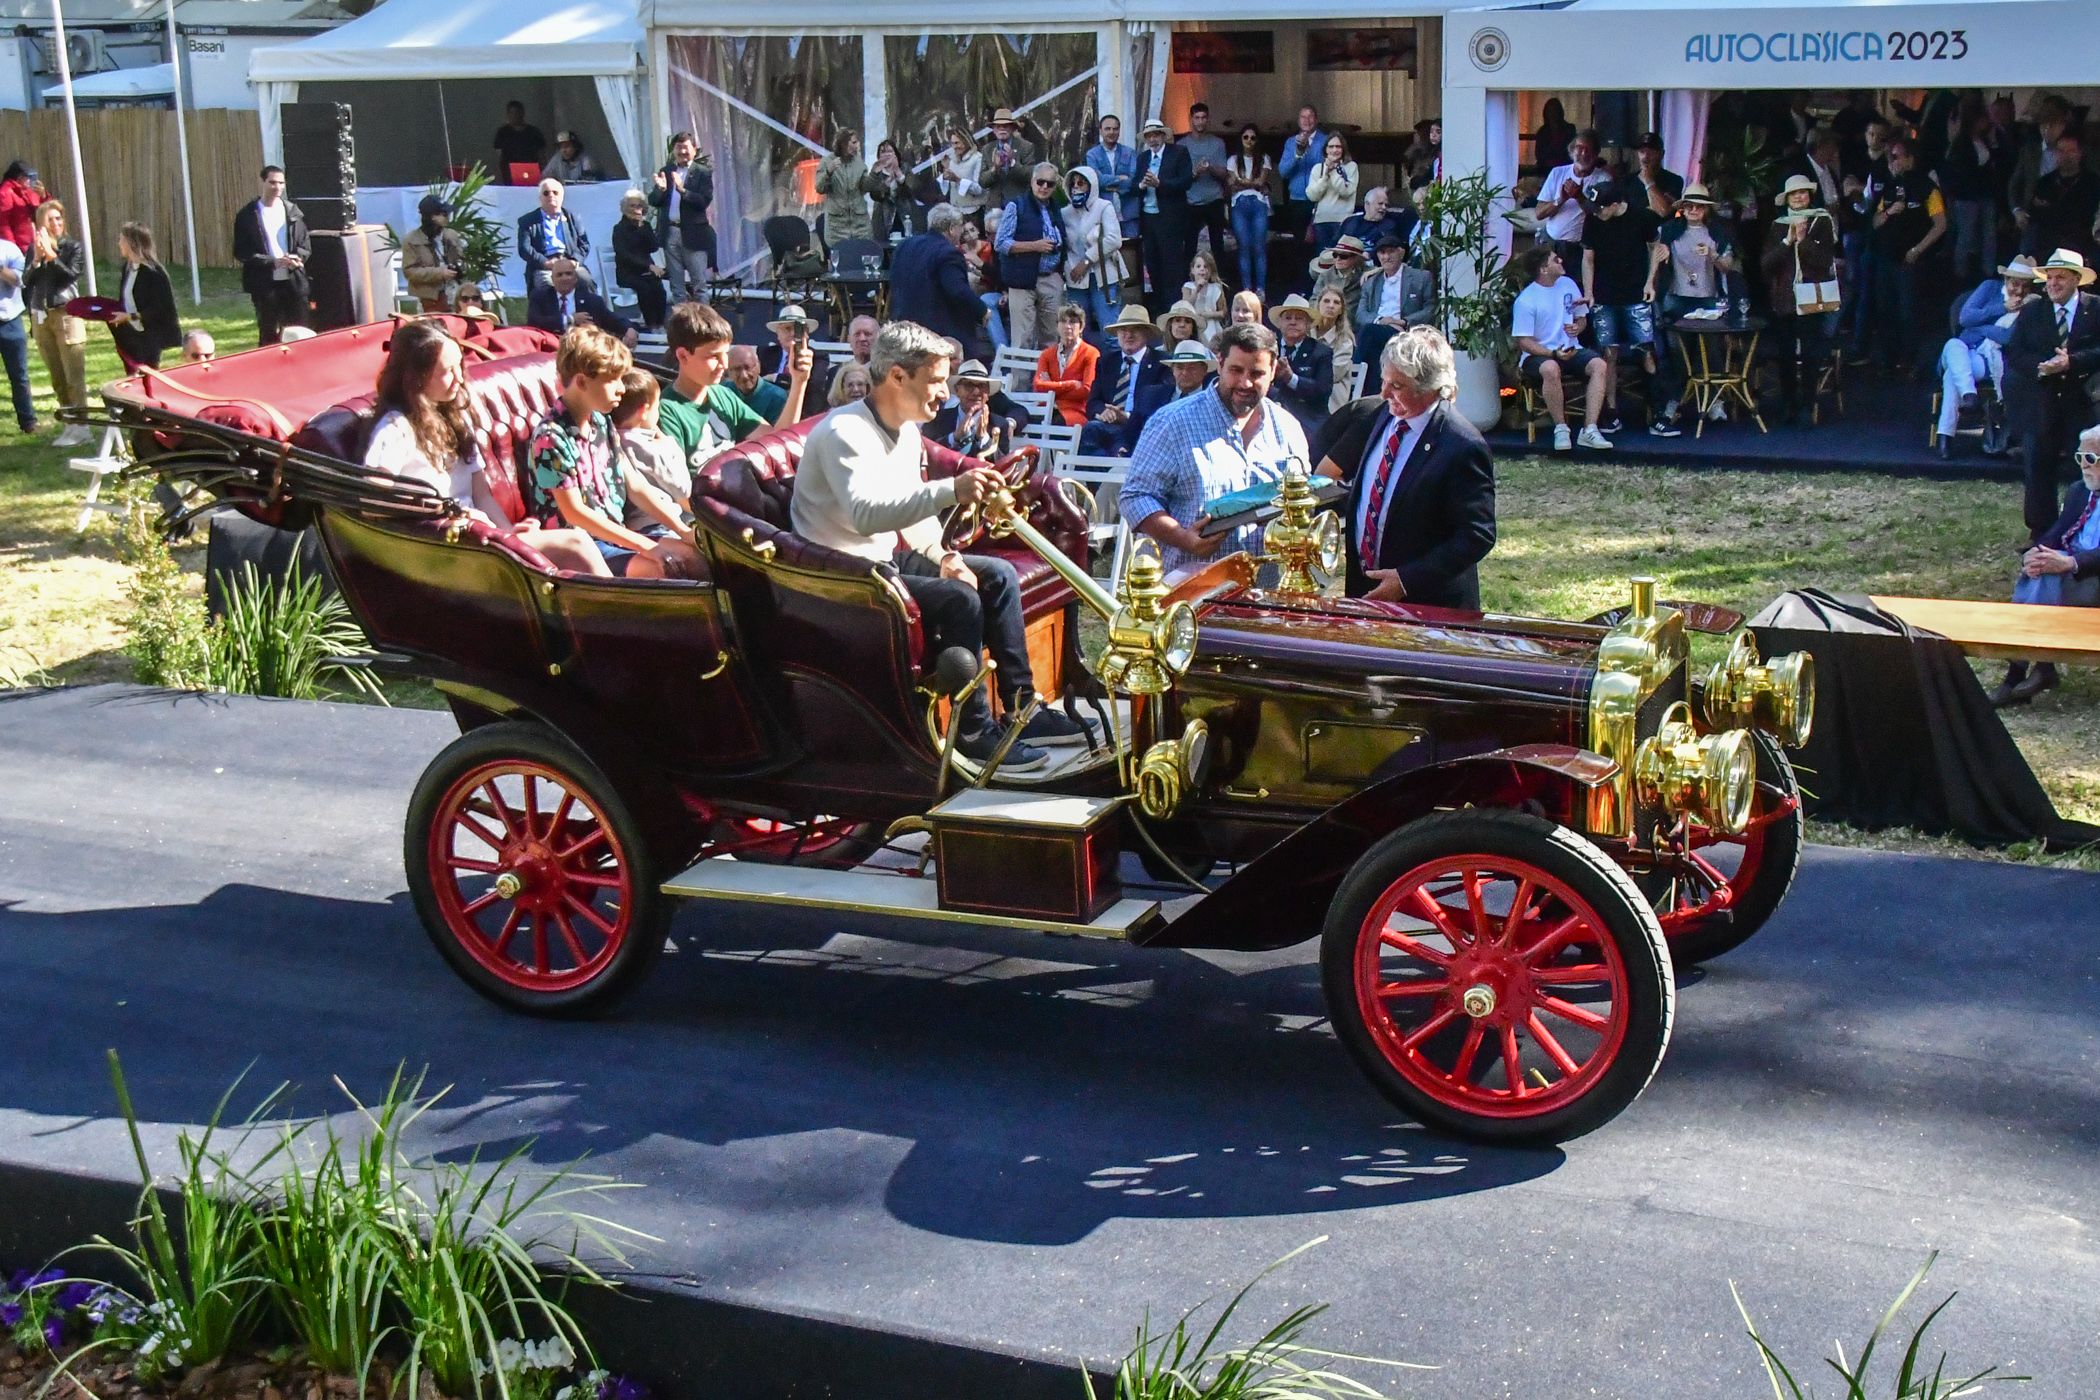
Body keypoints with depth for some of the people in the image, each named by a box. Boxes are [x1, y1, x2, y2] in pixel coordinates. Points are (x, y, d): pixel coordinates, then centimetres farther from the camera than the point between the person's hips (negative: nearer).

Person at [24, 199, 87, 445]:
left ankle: (81, 427, -6)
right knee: (56, 378, 8)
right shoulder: (33, 249, 10)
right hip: (41, 317, 5)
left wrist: (51, 255, -19)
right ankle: (70, 424, 14)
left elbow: (72, 274, -14)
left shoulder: (73, 247, 0)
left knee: (74, 376, -8)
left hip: (67, 314, -5)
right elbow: (26, 282, 1)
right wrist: (37, 258, -13)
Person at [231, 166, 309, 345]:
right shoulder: (247, 215, -2)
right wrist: (274, 262, -15)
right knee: (269, 334, 3)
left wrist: (296, 258, -13)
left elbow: (305, 245, 10)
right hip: (265, 283, -2)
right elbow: (240, 253, -5)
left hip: (294, 280, 2)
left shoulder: (293, 211, 8)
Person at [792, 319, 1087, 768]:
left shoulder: (908, 434, 9)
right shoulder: (844, 432, -22)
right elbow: (864, 514, -38)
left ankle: (1022, 710, 8)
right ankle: (974, 730, -14)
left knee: (997, 574, 4)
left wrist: (941, 556, -3)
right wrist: (951, 490, -47)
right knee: (959, 599, -26)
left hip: (889, 558, 10)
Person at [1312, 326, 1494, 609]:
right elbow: (1329, 470, 17)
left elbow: (1478, 535, -18)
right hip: (1362, 590, 6)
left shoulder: (1463, 447, -18)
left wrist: (1407, 579, -21)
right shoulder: (1370, 414, 1)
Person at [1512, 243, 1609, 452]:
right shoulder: (1525, 301, -10)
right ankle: (1561, 429, -24)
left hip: (1571, 350, 5)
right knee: (1551, 369, -39)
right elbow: (1524, 342, -11)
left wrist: (1577, 328, -5)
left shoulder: (1568, 284, 8)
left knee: (1598, 364, -25)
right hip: (1538, 355, -5)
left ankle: (1590, 430, -28)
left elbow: (1582, 318, 20)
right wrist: (1554, 353, -25)